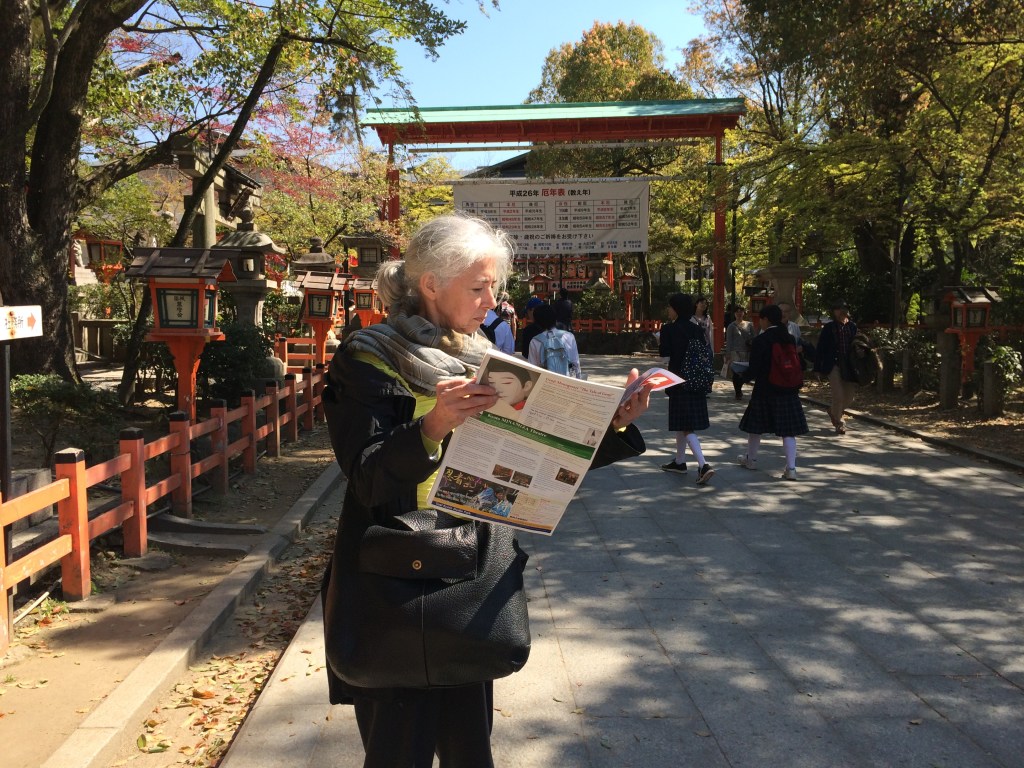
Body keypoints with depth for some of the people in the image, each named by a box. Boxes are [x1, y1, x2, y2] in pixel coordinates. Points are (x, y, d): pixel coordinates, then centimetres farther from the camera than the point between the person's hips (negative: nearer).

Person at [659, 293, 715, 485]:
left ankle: (703, 465, -18)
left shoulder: (670, 329, -13)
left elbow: (664, 352, -14)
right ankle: (679, 461, 31)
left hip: (680, 382, -7)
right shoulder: (697, 328, 5)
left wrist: (660, 342, 6)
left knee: (686, 427, -6)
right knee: (682, 423, 20)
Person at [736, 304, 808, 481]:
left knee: (756, 426, 15)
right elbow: (798, 365, 8)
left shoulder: (760, 340, -12)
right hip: (788, 391, 4)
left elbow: (754, 370, -13)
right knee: (788, 430, 3)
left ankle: (751, 459, 31)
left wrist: (743, 375, 6)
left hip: (765, 391, -4)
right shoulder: (790, 339, 4)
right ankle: (791, 468, -2)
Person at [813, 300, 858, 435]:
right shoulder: (828, 328, -1)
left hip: (848, 367, 4)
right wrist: (818, 368, -4)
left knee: (848, 399, 7)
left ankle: (833, 410, 38)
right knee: (838, 396, -10)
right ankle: (839, 424, 9)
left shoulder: (852, 327, 7)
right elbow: (820, 348, -1)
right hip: (833, 365, -4)